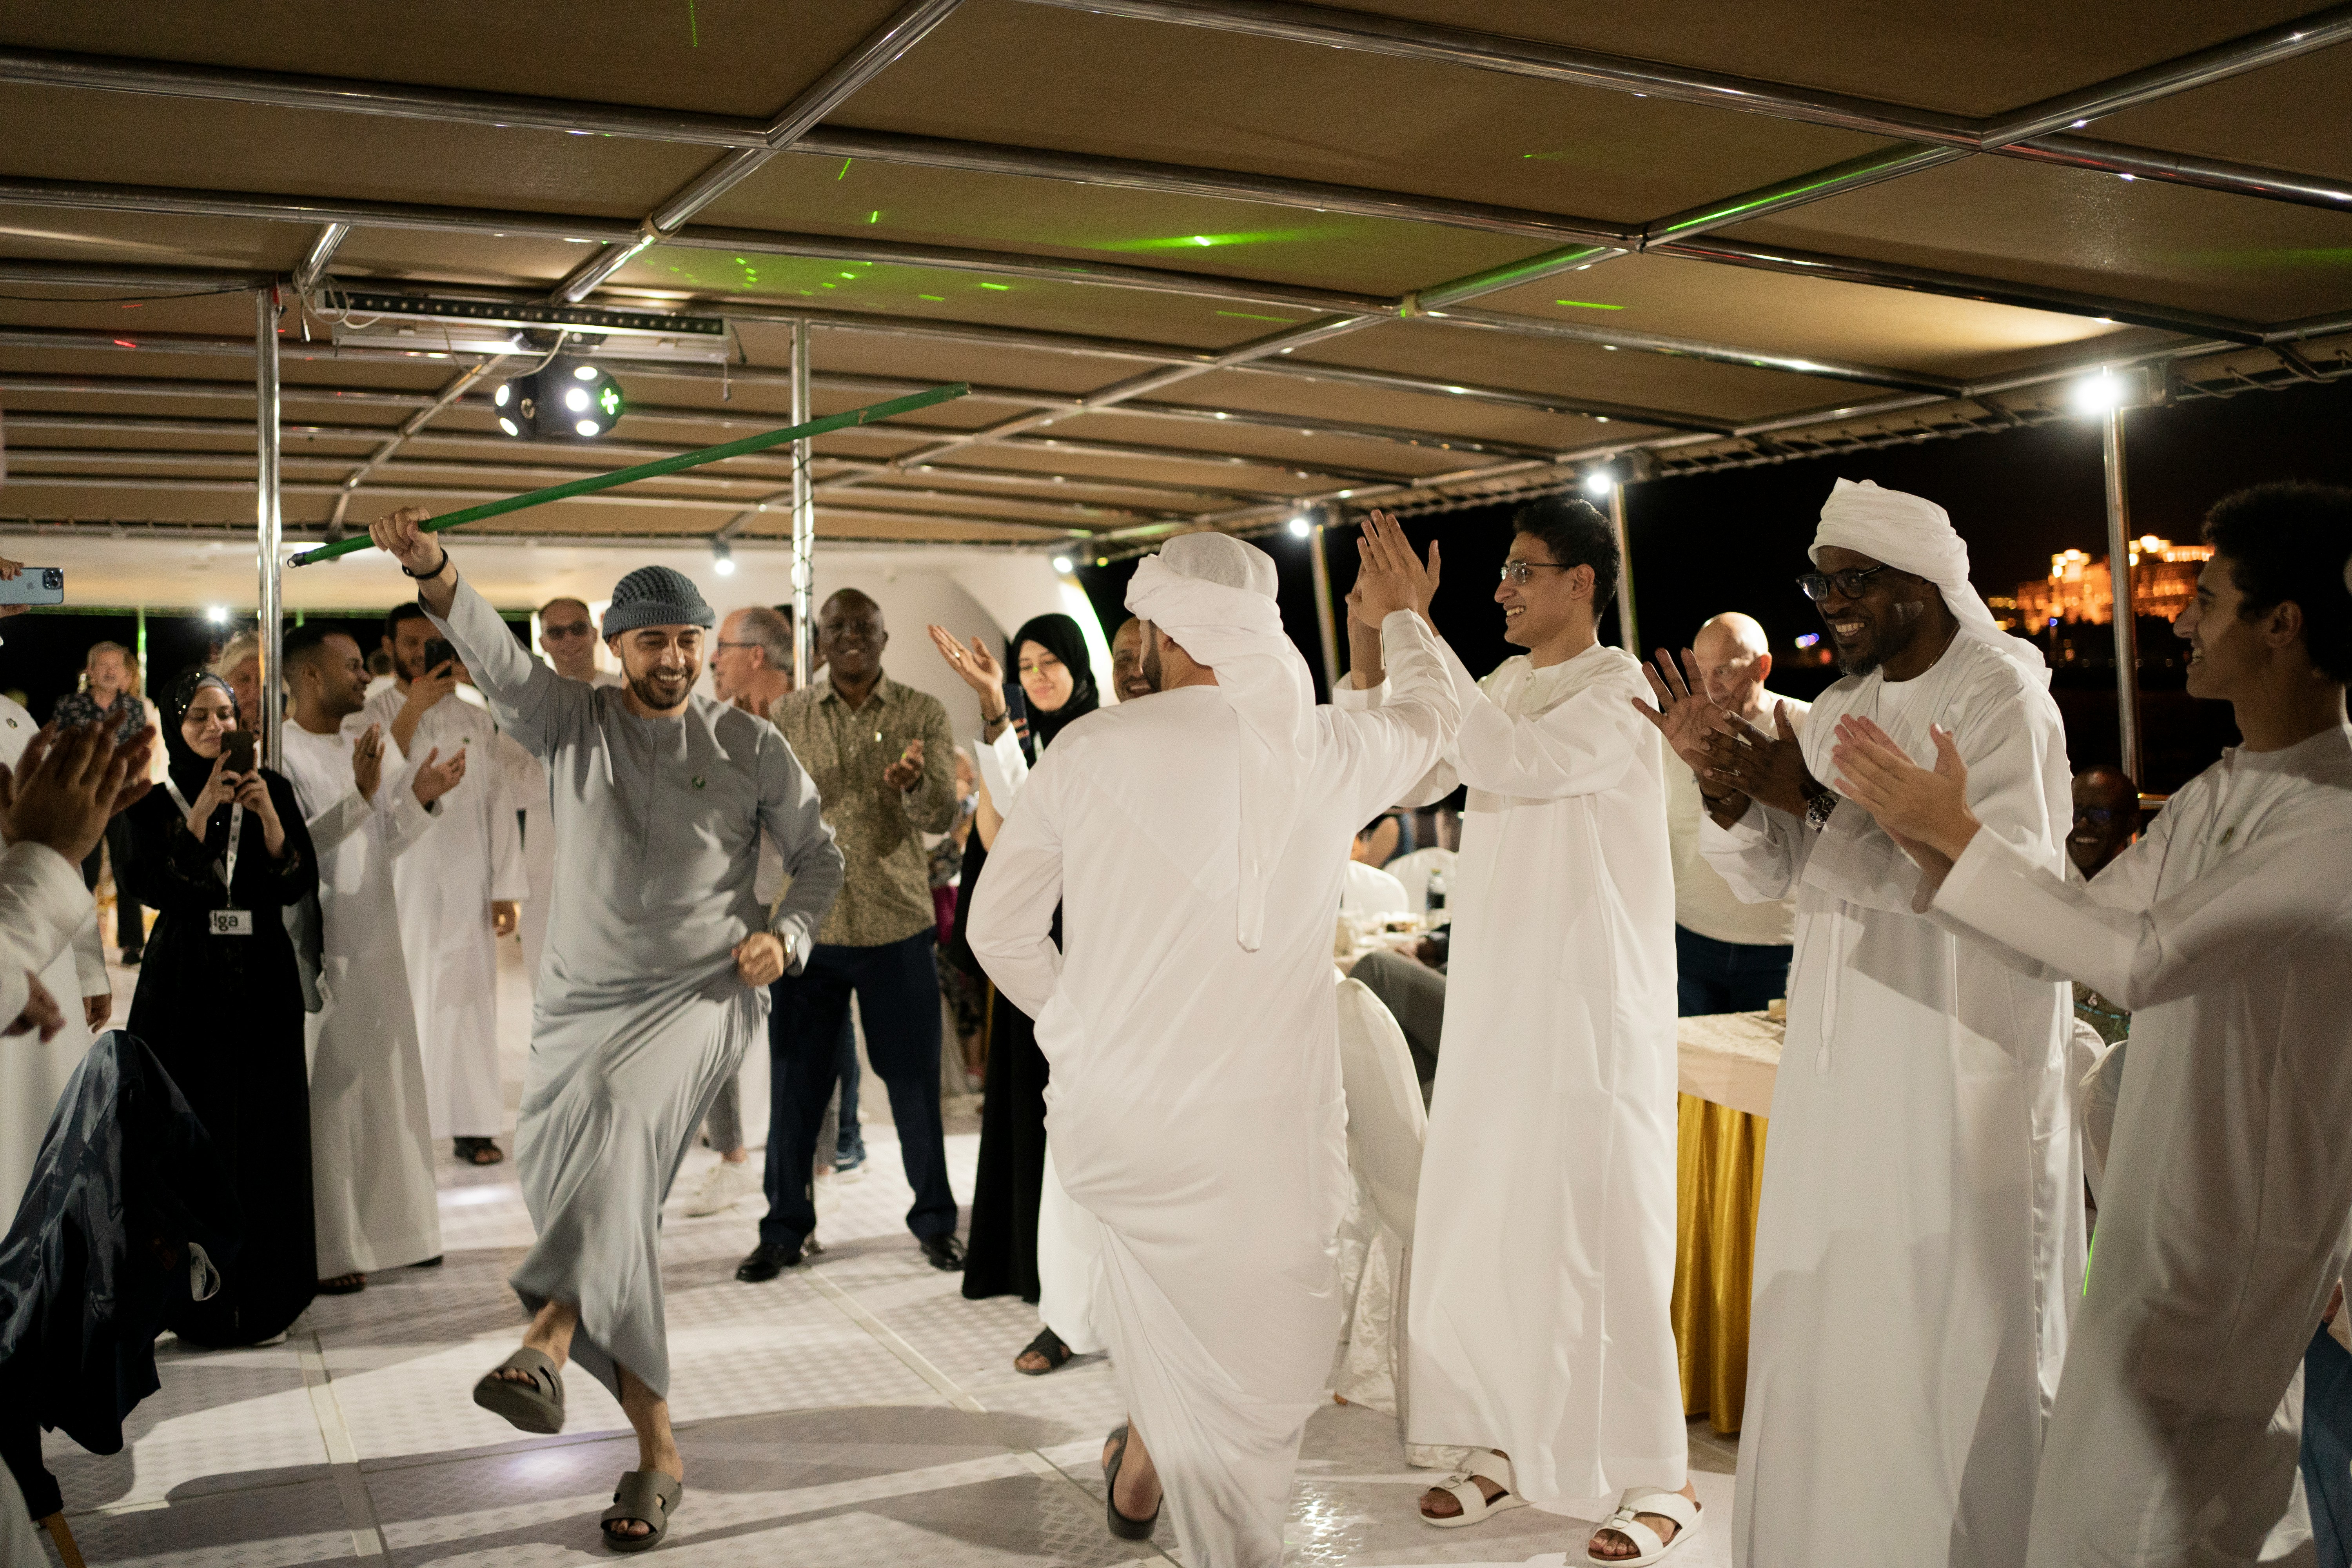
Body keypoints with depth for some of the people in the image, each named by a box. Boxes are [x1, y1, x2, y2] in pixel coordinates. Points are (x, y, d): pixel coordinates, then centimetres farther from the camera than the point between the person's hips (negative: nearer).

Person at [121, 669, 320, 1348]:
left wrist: (268, 816, -18)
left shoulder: (272, 788, 6)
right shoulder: (156, 803, 4)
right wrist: (201, 813, -20)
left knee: (267, 1138, 1)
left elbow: (300, 883, -3)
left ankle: (264, 1297, 10)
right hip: (185, 989, -1)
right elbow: (150, 886, -12)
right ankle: (201, 1303, 7)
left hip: (262, 985, 1)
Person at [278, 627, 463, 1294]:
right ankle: (322, 1251, 6)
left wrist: (419, 796, 1)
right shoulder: (281, 752, -11)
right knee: (326, 1101, -3)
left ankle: (376, 1229, 25)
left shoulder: (360, 749, 14)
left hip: (375, 949, 8)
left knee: (383, 1091, 13)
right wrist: (358, 795, -28)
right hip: (320, 956, -8)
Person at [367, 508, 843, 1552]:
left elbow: (819, 855, 12)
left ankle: (546, 1340, -42)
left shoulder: (751, 748, 4)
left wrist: (786, 934, -7)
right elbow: (494, 656, -13)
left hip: (701, 995, -2)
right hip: (581, 999, 2)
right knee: (612, 1212, 0)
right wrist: (432, 573, -32)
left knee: (618, 1110, -35)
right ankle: (656, 1448, 11)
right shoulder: (572, 723, 5)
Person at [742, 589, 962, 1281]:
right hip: (807, 925, 1)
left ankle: (934, 1221, 22)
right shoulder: (786, 716, 6)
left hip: (898, 926, -1)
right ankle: (785, 1229, 22)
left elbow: (942, 814, -9)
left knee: (914, 1080, 5)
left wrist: (914, 782, -30)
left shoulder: (922, 715, 1)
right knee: (796, 1083, 6)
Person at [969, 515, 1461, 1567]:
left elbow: (1000, 928, 3)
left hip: (1105, 1120, 2)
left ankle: (1145, 1444, 38)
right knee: (1257, 1381, 14)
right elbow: (1430, 721, 20)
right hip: (1263, 1132, -1)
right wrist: (1405, 622, 39)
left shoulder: (1090, 749, -8)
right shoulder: (1330, 752, -5)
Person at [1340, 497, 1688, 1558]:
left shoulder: (1619, 691, -11)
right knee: (1481, 1221, 10)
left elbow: (1511, 762, -27)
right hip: (1493, 998, 7)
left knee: (1601, 1230, -3)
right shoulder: (1505, 688, 12)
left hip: (1596, 1003, -7)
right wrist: (1366, 653, -4)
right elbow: (1406, 778, 6)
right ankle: (1508, 1445, 23)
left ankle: (1659, 1478, 10)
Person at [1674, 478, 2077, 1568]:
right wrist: (1729, 786, -10)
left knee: (1949, 1328, 1)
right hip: (1843, 1059, 7)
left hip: (1958, 1059, -7)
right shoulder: (1840, 708, 11)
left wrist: (1814, 802, -24)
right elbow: (1776, 874, 9)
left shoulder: (2001, 698, -10)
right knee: (1822, 1305, 11)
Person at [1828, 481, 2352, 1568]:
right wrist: (1924, 833, -3)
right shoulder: (2213, 797, 7)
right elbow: (2057, 942, 7)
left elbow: (2143, 955, -27)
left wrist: (1959, 831, -21)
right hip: (2155, 1203, 8)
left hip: (2243, 1230, -8)